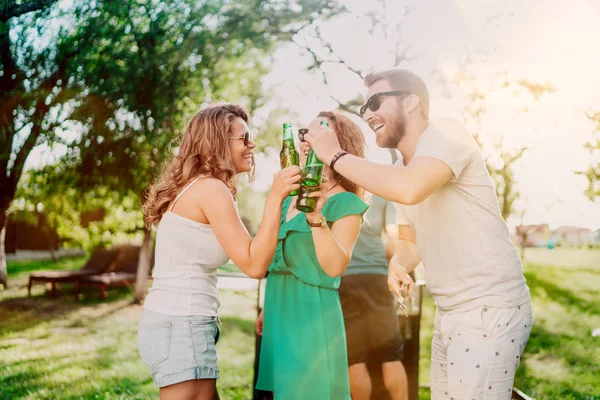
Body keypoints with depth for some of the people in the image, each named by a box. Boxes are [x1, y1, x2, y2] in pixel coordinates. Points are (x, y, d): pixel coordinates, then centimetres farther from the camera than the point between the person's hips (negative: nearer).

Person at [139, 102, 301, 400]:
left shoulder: (192, 187, 16)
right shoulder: (211, 188, -13)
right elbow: (254, 265, -17)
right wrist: (276, 197, -17)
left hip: (170, 321, 10)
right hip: (181, 327, -10)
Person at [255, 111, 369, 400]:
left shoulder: (345, 203, -10)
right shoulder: (290, 198, 11)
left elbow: (335, 267, -22)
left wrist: (316, 217, -33)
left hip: (312, 312, -7)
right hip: (281, 311, 7)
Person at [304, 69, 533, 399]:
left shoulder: (445, 134, -14)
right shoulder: (401, 171, 13)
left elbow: (410, 189, -34)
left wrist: (335, 156, -22)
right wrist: (397, 266, -4)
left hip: (489, 310, -8)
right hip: (450, 312, 9)